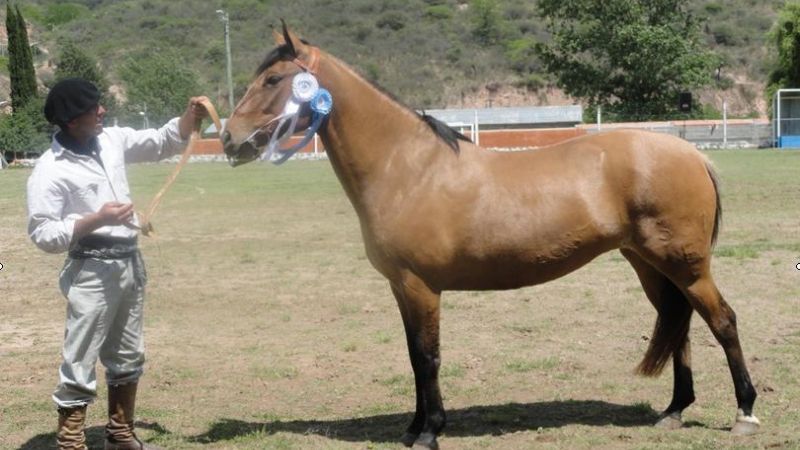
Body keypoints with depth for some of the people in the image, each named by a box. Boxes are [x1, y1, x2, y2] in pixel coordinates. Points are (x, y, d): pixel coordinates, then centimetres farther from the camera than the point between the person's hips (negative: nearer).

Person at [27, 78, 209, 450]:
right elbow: (42, 234, -17)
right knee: (80, 364, -5)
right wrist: (97, 219, -25)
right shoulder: (50, 170, -15)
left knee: (128, 357, 19)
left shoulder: (112, 140, 5)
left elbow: (162, 143, 17)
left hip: (130, 264, 8)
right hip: (92, 272, -8)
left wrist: (189, 117, -1)